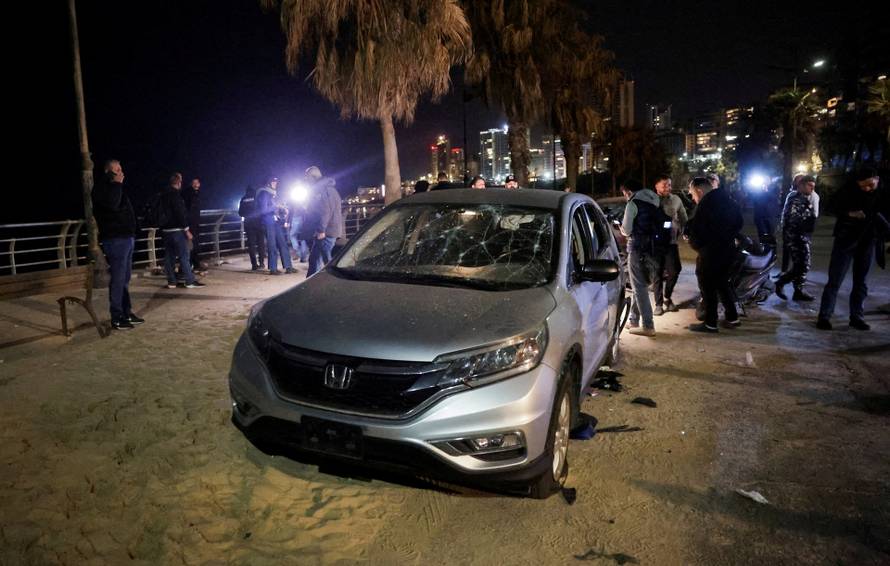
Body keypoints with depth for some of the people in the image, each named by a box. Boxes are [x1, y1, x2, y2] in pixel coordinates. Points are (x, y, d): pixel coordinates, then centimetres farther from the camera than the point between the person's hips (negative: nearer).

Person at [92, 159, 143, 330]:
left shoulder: (114, 187, 21)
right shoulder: (101, 188, -8)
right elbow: (112, 204, -26)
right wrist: (116, 184, -17)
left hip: (126, 237, 10)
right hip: (115, 239, -10)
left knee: (124, 279, 14)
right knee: (118, 279, -8)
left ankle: (127, 313, 21)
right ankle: (117, 318, -4)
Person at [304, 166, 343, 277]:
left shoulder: (321, 188, -11)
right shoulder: (329, 188, 20)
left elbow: (325, 211, -21)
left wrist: (321, 230, -22)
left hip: (325, 232, -10)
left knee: (327, 260, -9)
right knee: (314, 259, 16)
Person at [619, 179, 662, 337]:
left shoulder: (633, 203, -10)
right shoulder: (655, 201, 14)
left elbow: (626, 230, -11)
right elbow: (659, 225, 16)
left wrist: (623, 228, 12)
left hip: (638, 248, -8)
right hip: (653, 248, 8)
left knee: (640, 287, -3)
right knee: (640, 285, 18)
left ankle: (648, 326, -5)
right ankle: (633, 319, 26)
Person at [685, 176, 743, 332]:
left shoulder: (705, 204, -19)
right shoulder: (727, 199, 9)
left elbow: (696, 230, -21)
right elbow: (739, 221, 17)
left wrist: (694, 243, -3)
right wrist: (728, 236, 15)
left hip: (710, 252, -9)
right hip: (728, 248, 9)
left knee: (707, 287, 2)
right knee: (722, 283, 21)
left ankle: (710, 323, 7)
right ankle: (732, 317, 26)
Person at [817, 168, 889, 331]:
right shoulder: (849, 191, -8)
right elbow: (837, 209, 1)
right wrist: (850, 214, -19)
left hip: (869, 241, 3)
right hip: (846, 238, -3)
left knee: (861, 281, 9)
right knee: (835, 280, -4)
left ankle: (857, 316, 17)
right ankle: (824, 316, -1)